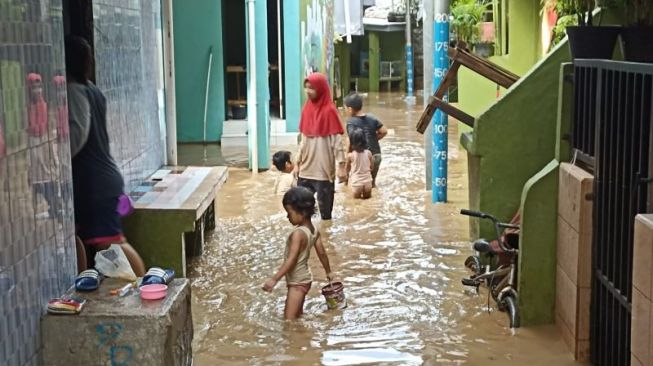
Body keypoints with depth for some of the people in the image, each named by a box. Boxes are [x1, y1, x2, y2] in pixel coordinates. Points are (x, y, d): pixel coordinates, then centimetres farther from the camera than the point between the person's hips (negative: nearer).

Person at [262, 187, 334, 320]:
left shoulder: (298, 233, -26)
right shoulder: (314, 230, 0)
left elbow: (291, 260, -30)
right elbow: (322, 253, 8)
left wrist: (274, 279, -31)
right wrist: (328, 272, 23)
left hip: (297, 282, -10)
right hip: (304, 278, 10)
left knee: (289, 320, -8)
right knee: (298, 316, 20)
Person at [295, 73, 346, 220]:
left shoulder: (329, 111, -10)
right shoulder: (307, 109, 8)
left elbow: (337, 141, -12)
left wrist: (341, 165, -16)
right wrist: (298, 162, 14)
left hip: (324, 169, -6)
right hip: (306, 169, 6)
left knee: (325, 206, 3)